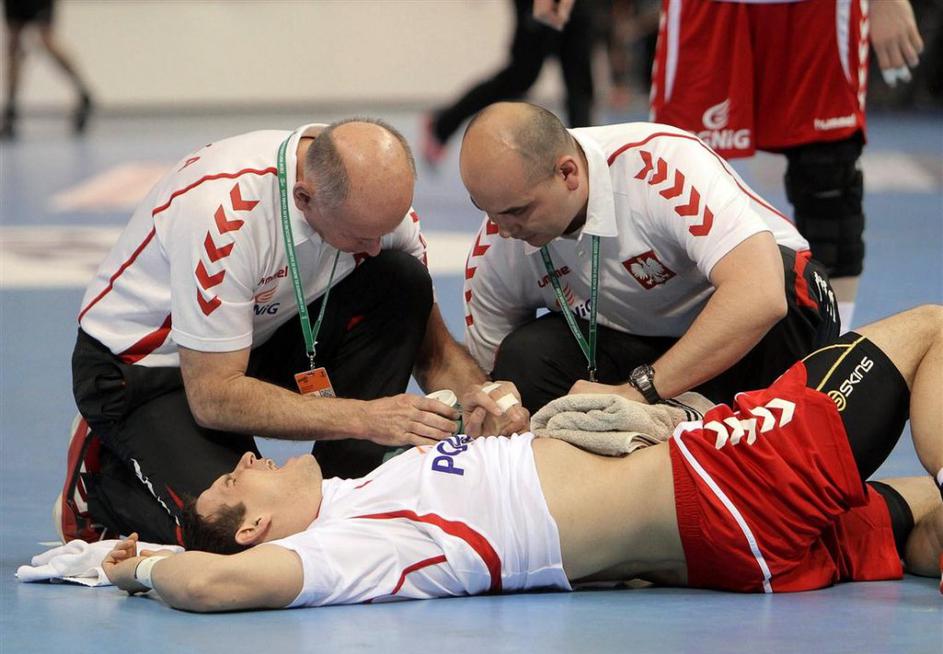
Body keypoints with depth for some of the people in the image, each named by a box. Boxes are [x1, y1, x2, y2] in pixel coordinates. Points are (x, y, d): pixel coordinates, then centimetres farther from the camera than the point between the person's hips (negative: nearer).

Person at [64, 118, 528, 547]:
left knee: (402, 282, -17)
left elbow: (431, 348, -4)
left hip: (260, 337, 6)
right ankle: (100, 478, 3)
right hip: (141, 365, -6)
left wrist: (474, 392, -27)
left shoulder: (376, 192, -16)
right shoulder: (221, 211, -36)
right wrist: (365, 418, -37)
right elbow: (212, 398, -32)